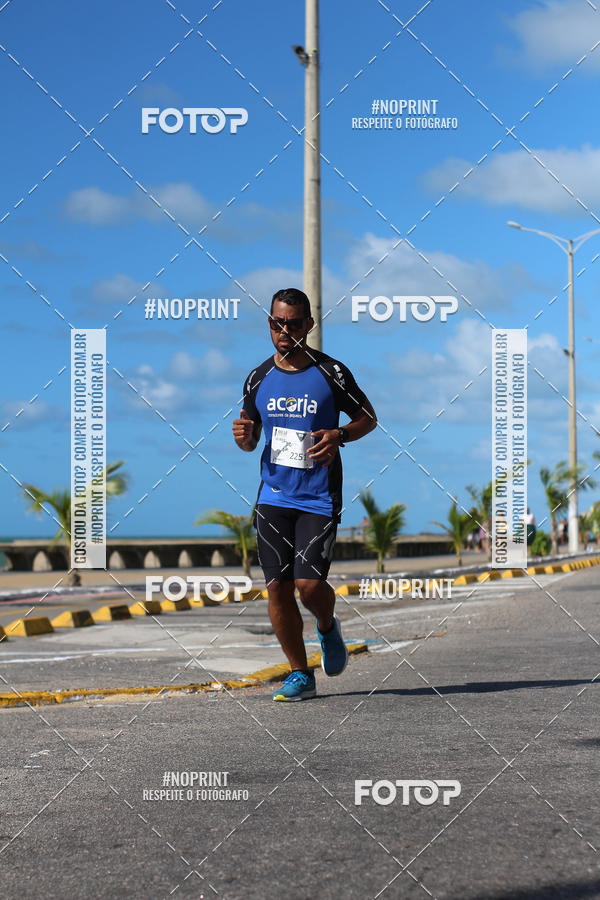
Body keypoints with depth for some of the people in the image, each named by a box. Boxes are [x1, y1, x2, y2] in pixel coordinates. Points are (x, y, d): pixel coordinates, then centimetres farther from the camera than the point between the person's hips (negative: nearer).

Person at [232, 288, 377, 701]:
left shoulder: (331, 372, -4)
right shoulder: (258, 379, 7)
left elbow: (369, 417, 6)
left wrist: (339, 435, -13)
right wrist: (244, 437, -6)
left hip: (319, 498, -3)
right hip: (273, 496, 3)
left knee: (309, 582, -13)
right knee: (278, 587, -1)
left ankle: (328, 627, 23)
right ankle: (300, 675, 13)